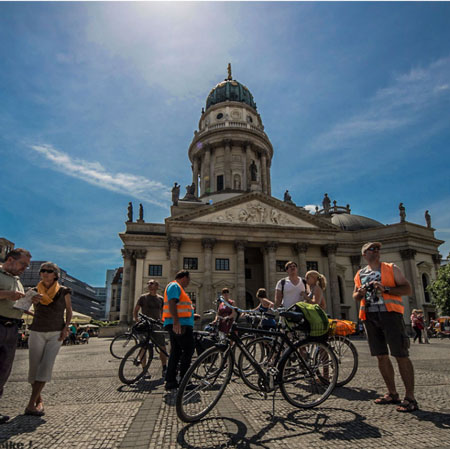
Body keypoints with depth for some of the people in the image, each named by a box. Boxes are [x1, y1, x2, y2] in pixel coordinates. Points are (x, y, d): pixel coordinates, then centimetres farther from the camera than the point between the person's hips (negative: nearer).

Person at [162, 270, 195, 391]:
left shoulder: (178, 288, 26)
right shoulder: (174, 286, -7)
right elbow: (171, 303, -20)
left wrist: (192, 315, 36)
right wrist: (176, 321, -29)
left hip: (178, 324, 11)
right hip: (179, 324, -11)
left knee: (176, 352, 10)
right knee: (188, 350, -7)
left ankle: (170, 381, 13)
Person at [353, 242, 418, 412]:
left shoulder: (391, 268, 6)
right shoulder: (359, 274, 16)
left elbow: (407, 289, -2)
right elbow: (355, 296, 20)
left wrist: (386, 289, -16)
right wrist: (360, 293, -4)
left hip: (389, 313, -4)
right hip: (370, 316, 4)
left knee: (401, 355, -6)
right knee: (381, 356, 9)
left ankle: (410, 398, 3)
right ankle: (392, 394, 21)